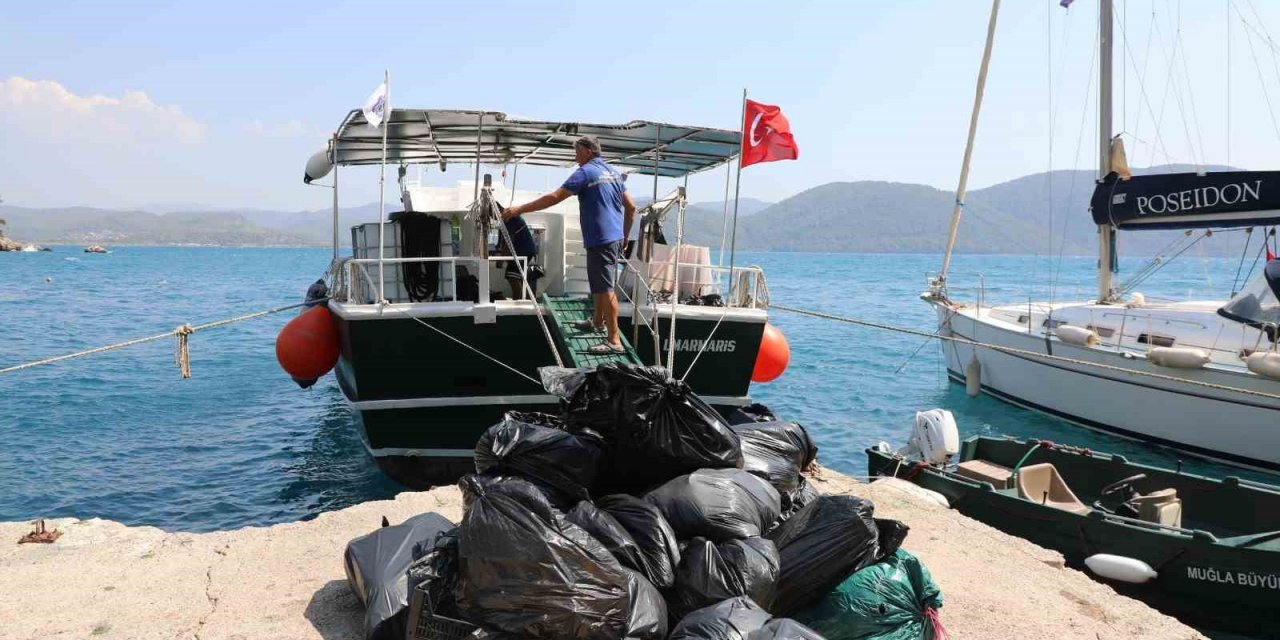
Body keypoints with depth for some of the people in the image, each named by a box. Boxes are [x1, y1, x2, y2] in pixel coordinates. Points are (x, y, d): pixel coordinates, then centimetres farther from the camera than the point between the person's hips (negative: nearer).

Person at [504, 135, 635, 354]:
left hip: (600, 240, -9)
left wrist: (520, 209, -14)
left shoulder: (586, 172, -10)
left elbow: (554, 197, -16)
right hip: (615, 238, 9)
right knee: (600, 284, 24)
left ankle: (614, 340, -9)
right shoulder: (614, 172, 14)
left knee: (605, 289, -8)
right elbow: (631, 207, 16)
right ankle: (597, 321, 41)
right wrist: (625, 235, 26)